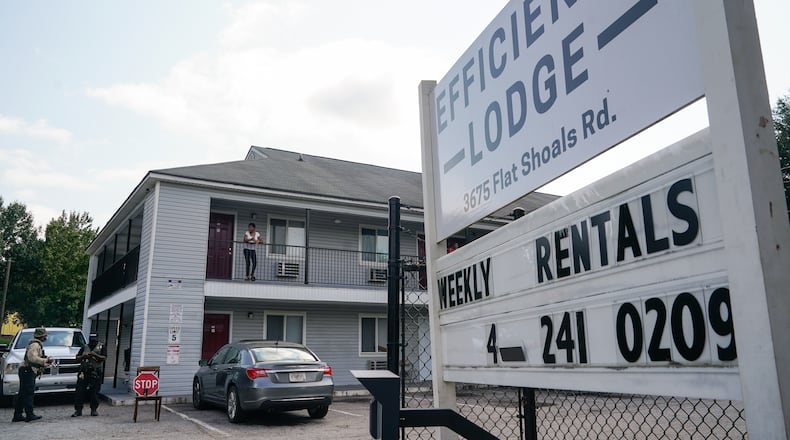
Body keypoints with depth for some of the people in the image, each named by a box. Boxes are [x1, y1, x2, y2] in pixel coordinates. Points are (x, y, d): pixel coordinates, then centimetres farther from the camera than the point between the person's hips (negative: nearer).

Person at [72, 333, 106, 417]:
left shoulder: (102, 347, 7)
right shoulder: (84, 347, 15)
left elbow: (104, 358, -4)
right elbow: (77, 359, 12)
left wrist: (95, 355, -19)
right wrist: (83, 356, -8)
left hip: (96, 374, -2)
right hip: (84, 373, 2)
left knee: (94, 393, 1)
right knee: (80, 392, -3)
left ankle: (94, 410, 12)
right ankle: (78, 410, 3)